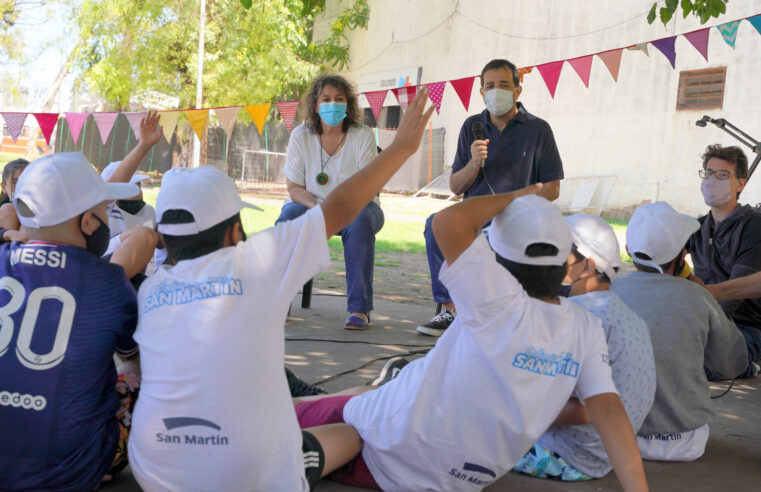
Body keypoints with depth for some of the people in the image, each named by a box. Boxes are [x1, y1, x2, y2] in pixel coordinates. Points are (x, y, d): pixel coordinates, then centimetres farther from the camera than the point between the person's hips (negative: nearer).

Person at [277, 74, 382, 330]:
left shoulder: (362, 136, -7)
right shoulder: (301, 135, -4)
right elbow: (294, 188, -4)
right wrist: (320, 209, -24)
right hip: (311, 204, 1)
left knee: (360, 223, -35)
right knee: (288, 217, -31)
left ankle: (359, 308, -31)